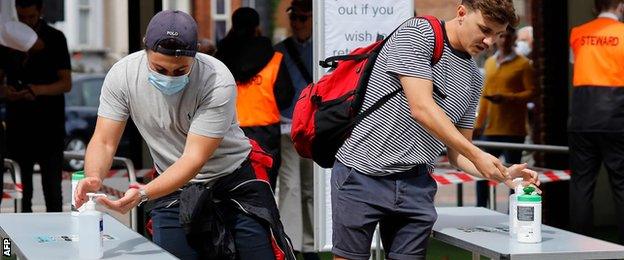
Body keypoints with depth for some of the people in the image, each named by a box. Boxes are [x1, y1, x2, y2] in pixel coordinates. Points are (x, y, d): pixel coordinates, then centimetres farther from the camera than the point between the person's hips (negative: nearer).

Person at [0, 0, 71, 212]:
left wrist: (39, 89, -22)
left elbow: (66, 83, -4)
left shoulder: (55, 39, 0)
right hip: (17, 122, 3)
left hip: (49, 125, -3)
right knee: (20, 188, 1)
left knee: (52, 186, -4)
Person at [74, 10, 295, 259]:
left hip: (235, 183, -2)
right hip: (172, 186, 2)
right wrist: (92, 178, -36)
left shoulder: (218, 82, -28)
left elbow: (194, 159, -29)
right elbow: (104, 142, -13)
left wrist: (143, 194, -43)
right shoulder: (122, 75, -17)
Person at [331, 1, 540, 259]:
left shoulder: (474, 79, 13)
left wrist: (502, 175, -3)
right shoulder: (417, 32, -7)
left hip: (415, 185, 6)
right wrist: (477, 155, -21)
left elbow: (457, 154, 15)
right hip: (363, 173, -6)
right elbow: (421, 108, -19)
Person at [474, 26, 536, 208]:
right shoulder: (489, 63, 16)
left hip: (513, 129, -5)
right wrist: (479, 123, 14)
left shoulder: (523, 64, -1)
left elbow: (531, 92, -7)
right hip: (491, 129, 5)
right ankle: (480, 209, 12)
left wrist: (506, 97, -20)